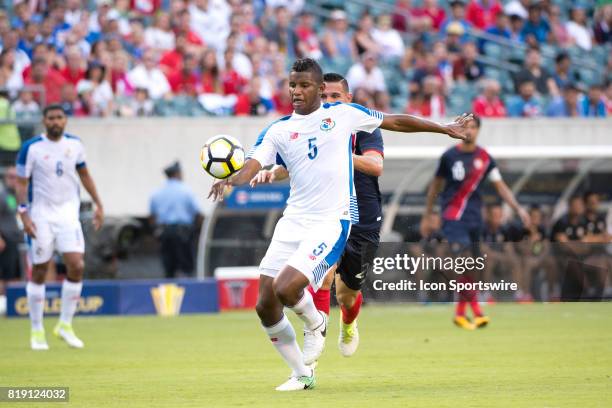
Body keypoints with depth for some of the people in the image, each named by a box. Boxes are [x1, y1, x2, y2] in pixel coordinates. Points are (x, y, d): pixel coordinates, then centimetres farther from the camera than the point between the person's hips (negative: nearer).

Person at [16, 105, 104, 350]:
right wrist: (24, 214, -15)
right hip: (41, 216, -3)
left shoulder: (75, 145, 3)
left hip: (68, 213, 3)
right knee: (39, 272, 2)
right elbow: (21, 183, -6)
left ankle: (65, 325, 3)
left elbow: (84, 175, 16)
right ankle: (37, 331, 13)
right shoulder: (31, 148, -8)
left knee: (77, 266, -11)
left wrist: (98, 204, 13)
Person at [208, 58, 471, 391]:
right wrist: (229, 180, -31)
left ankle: (316, 324, 12)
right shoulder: (278, 131, 5)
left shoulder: (343, 114, 2)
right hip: (293, 221, 4)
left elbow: (395, 122, 12)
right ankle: (301, 374, 20)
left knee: (286, 288, -23)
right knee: (265, 305, 0)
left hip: (332, 222, -4)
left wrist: (443, 129, 16)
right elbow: (252, 165, -8)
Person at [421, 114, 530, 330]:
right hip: (452, 218, -3)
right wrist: (426, 217, 13)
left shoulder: (485, 158, 4)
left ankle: (460, 313, 20)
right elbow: (436, 185, 10)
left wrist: (518, 209, -10)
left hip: (474, 218, 3)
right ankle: (476, 312, -22)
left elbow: (500, 186, 3)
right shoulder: (450, 156, 0)